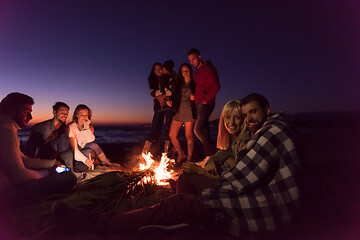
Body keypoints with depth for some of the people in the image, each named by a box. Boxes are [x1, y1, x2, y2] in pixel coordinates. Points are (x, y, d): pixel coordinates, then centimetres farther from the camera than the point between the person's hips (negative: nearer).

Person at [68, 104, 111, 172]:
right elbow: (74, 148, -25)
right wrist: (84, 159, -38)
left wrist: (86, 128, -18)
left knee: (93, 145, -20)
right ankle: (105, 162, -1)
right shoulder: (71, 127, -17)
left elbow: (91, 141, -11)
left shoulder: (87, 126, 2)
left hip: (82, 151, 6)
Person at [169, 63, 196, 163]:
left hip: (189, 111, -4)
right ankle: (181, 155, 19)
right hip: (178, 111, 4)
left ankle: (189, 158, 12)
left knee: (189, 136, -3)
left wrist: (194, 98, -11)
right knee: (172, 135, 0)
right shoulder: (178, 83, 16)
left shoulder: (194, 83, 7)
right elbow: (174, 96, 18)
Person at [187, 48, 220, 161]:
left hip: (206, 104, -9)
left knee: (198, 129, -16)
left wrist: (206, 100, -15)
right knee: (204, 131, 7)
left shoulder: (208, 68, -5)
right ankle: (208, 156, 12)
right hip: (199, 104, 9)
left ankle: (211, 154, -6)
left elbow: (216, 86, -13)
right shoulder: (197, 72, 21)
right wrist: (194, 96, 10)